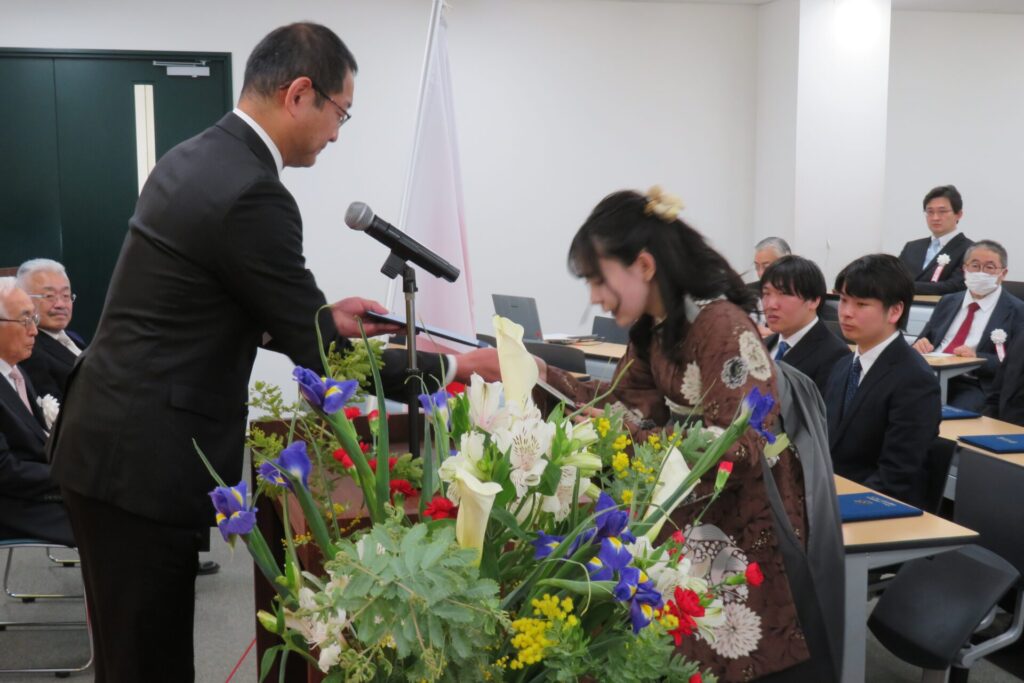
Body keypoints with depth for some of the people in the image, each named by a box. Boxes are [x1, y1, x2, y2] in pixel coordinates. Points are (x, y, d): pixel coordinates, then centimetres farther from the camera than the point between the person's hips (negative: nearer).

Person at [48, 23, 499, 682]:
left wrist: (323, 315, 14)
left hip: (111, 442, 10)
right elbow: (319, 355, -15)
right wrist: (455, 367, -6)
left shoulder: (195, 158, 9)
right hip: (144, 461, -10)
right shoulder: (251, 193, -21)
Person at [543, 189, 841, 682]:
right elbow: (625, 404, 2)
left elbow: (740, 455, -28)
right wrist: (543, 376, -8)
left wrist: (626, 438, -34)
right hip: (691, 528, 8)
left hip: (751, 536, -7)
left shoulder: (722, 326, -23)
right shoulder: (653, 329, 4)